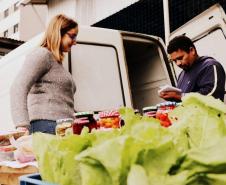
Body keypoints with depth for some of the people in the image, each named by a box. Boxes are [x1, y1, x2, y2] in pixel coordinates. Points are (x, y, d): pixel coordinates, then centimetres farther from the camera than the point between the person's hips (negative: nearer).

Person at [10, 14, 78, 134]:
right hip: (47, 126, -8)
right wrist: (22, 126, -25)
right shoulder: (42, 54, -1)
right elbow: (18, 88, -15)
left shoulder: (57, 62, 28)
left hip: (60, 128, 9)